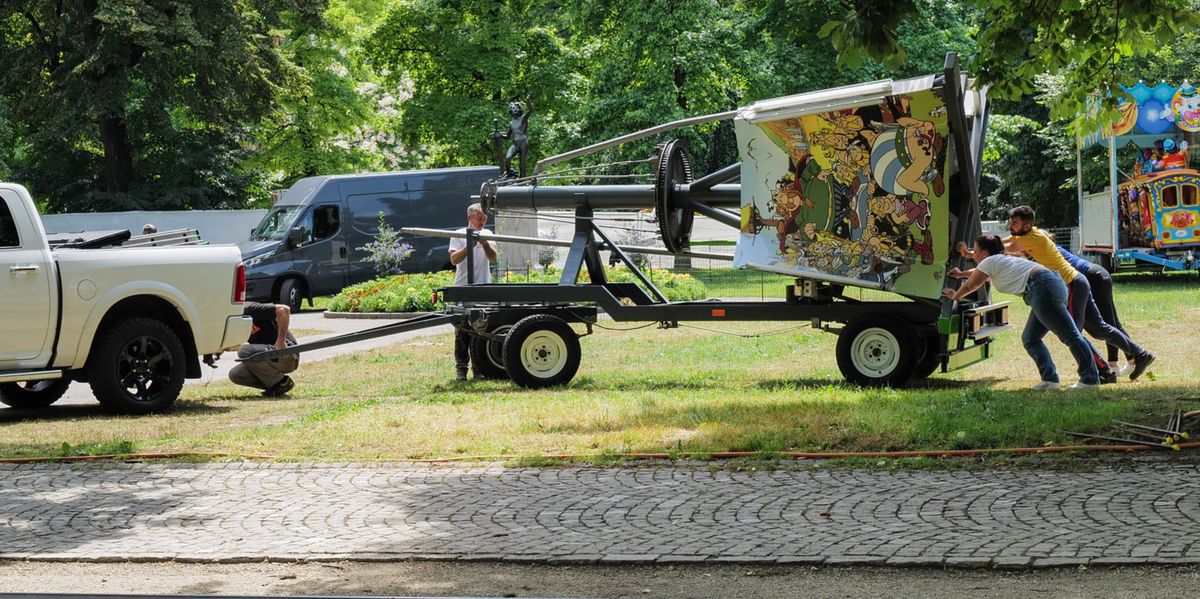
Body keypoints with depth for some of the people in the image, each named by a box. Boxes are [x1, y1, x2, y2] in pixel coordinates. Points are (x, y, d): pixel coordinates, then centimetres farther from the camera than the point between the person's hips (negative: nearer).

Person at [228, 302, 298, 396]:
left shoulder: (249, 309, -15)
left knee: (244, 351, -26)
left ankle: (282, 382, -11)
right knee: (235, 374, 1)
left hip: (288, 357, -9)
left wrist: (281, 342, -25)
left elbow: (284, 310, -24)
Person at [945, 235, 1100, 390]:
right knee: (1030, 339, 14)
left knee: (1070, 335, -10)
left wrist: (954, 296, 36)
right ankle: (1050, 378, 9)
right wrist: (961, 274, 65)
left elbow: (970, 286, 19)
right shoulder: (1000, 260, 30)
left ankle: (1090, 379, -12)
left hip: (1044, 289, -10)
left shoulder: (989, 262, 5)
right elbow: (980, 273, 52)